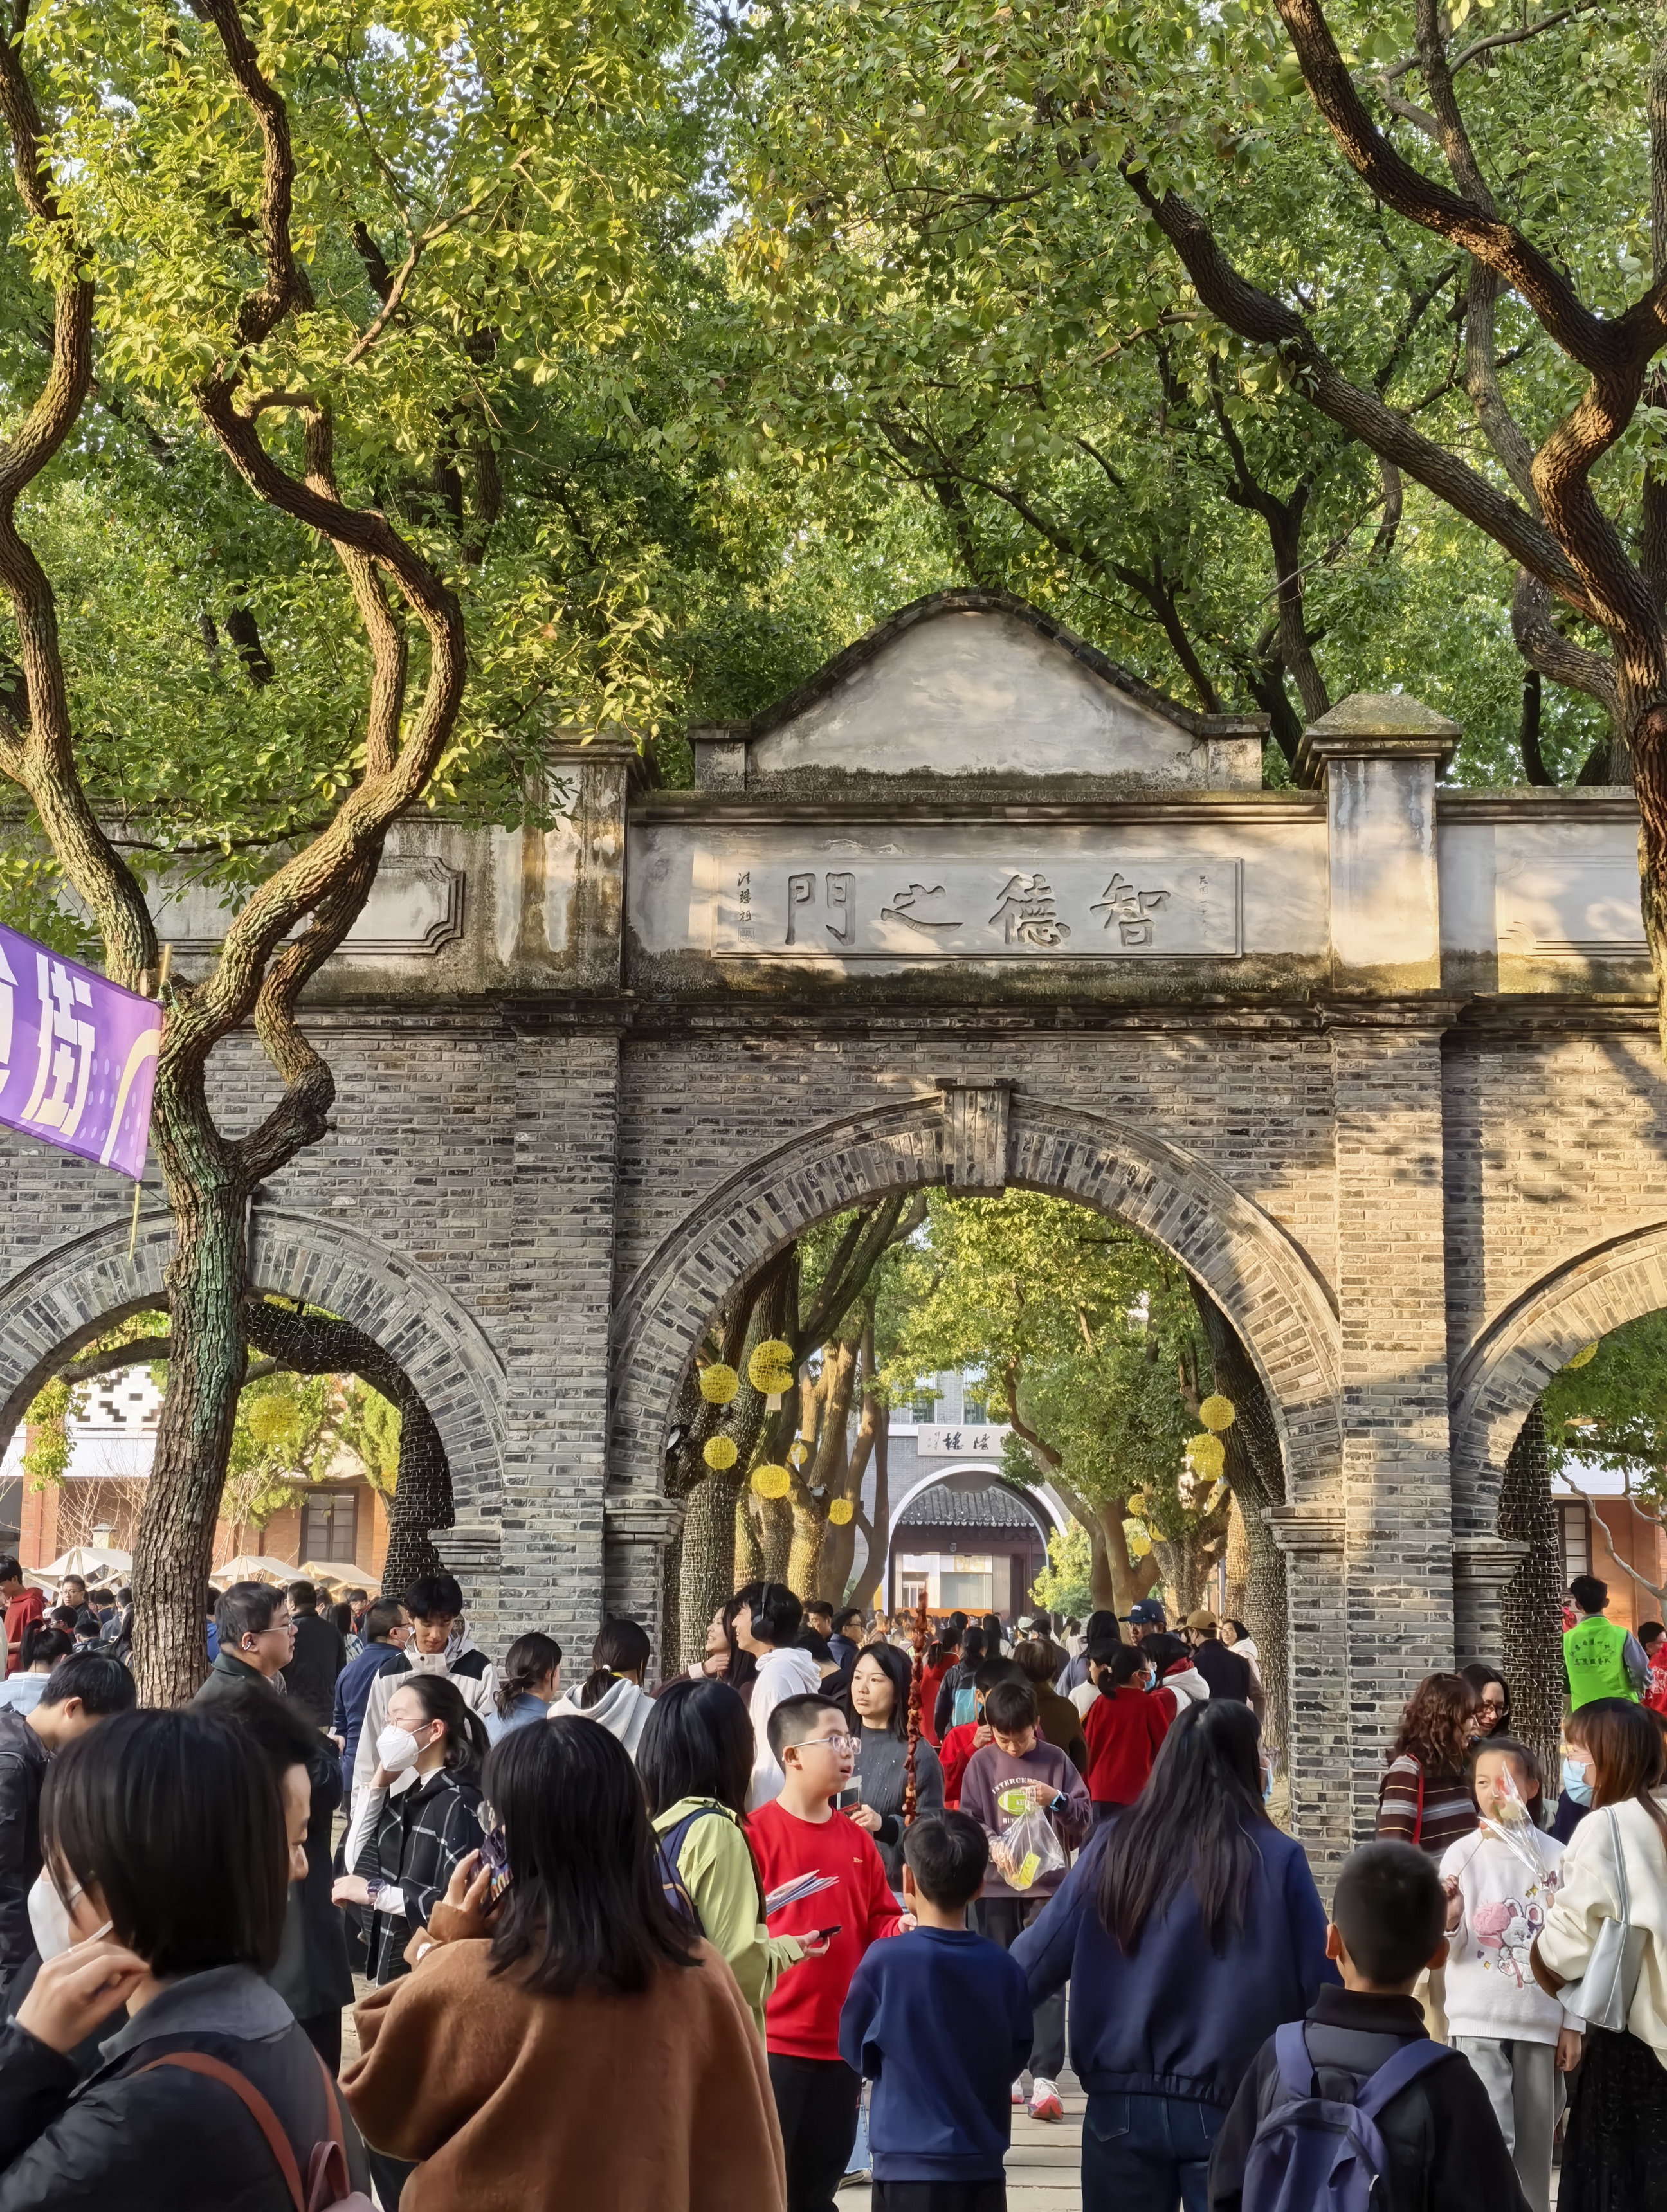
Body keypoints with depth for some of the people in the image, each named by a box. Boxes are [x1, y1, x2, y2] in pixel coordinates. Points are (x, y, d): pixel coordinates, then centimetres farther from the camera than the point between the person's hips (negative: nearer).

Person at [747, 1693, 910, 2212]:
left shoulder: (857, 1839, 11)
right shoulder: (755, 1833, -10)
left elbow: (878, 1921, 14)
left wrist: (903, 1930, -6)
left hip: (841, 2042, 7)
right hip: (772, 2040, -6)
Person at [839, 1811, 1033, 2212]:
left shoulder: (884, 1962, -14)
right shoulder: (1003, 1967, -6)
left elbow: (856, 2051, 1)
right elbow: (1017, 2058, 7)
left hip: (910, 2166, -3)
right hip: (983, 2166, 3)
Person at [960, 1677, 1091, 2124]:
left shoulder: (1056, 1761, 2)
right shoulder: (982, 1763, 4)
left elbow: (1085, 1819, 3)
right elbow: (966, 1819, 2)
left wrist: (1058, 1800, -16)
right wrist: (993, 1844, -17)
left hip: (1048, 1884, -2)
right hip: (996, 1885, 2)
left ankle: (1045, 2079, -12)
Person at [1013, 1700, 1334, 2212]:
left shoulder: (1114, 1847, -3)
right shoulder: (1275, 1858, -9)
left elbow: (1040, 1959, 1)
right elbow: (1320, 1983, -6)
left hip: (1121, 2104, 2)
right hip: (1228, 2108, -2)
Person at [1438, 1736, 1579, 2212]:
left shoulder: (1556, 1857, 1)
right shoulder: (1461, 1855, -3)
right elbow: (1449, 1950, -3)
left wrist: (1573, 2023, 5)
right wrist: (1448, 1921, -25)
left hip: (1541, 2021, 2)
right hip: (1479, 2020, -2)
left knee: (1535, 2142, 9)